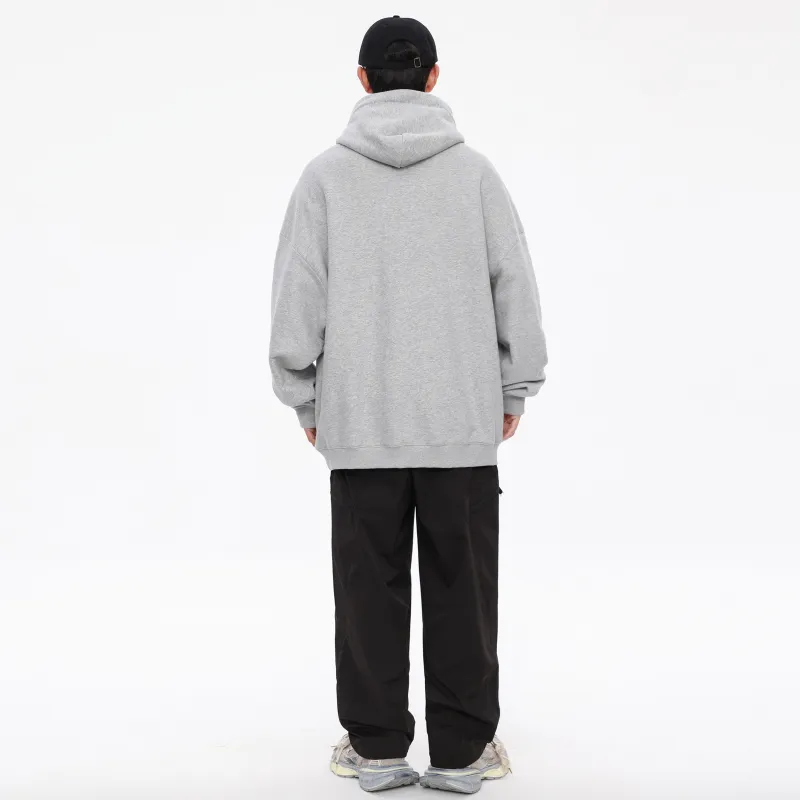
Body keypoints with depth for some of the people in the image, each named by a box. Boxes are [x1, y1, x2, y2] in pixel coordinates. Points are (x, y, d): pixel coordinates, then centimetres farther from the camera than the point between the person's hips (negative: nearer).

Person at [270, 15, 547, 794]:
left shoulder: (326, 174, 0)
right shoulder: (474, 170, 1)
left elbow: (297, 297, -1)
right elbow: (516, 288, 2)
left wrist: (304, 397, 10)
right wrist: (516, 388, 13)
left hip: (359, 422, 0)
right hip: (465, 419, 0)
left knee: (371, 589, 9)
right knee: (462, 589, 7)